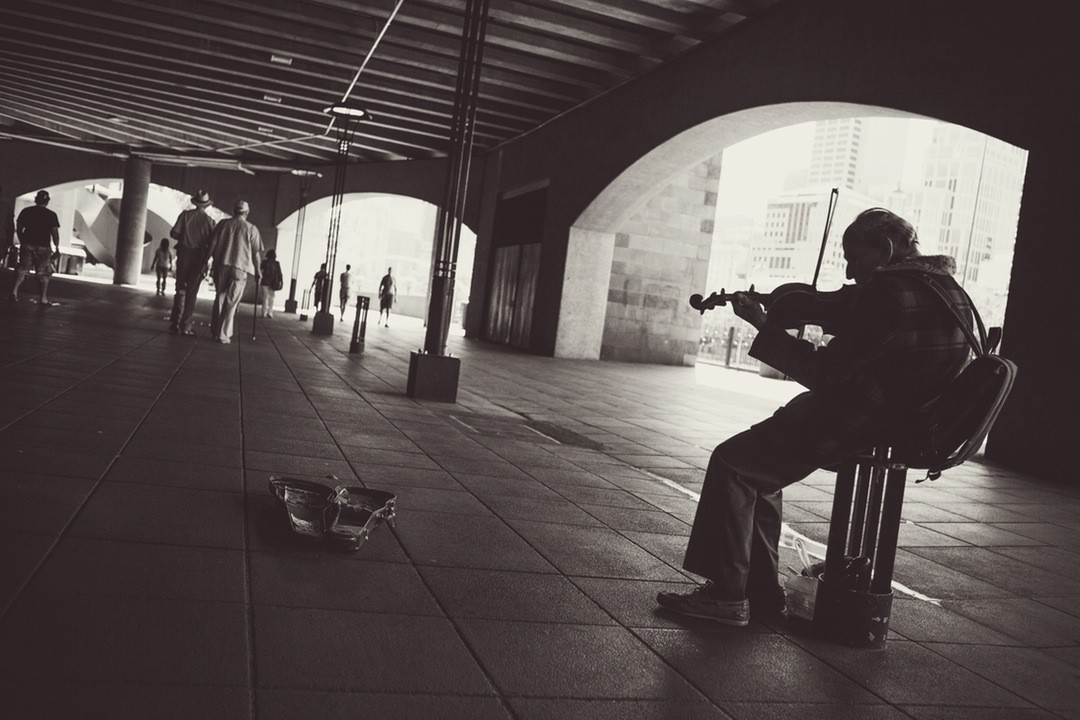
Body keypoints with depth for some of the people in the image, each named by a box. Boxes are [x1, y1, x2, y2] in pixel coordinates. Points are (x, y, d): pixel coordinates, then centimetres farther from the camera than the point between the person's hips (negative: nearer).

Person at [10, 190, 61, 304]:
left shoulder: (26, 211, 5)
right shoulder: (51, 215, -4)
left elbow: (19, 229, 8)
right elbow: (55, 232, -8)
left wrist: (22, 242, 20)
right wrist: (57, 248, -2)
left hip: (27, 244, 2)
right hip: (43, 247, -2)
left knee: (22, 268, 12)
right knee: (44, 273, 6)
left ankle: (14, 290, -4)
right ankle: (43, 298, 7)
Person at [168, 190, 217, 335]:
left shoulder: (185, 215, -2)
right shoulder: (210, 221, -4)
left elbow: (174, 233, -7)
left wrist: (184, 238, 11)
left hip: (184, 254, 1)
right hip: (200, 258, -1)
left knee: (180, 289, 10)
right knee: (192, 292, 5)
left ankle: (174, 323, 6)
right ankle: (185, 325, 4)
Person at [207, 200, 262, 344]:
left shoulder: (223, 224, 6)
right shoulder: (251, 229, 1)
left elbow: (212, 245, 5)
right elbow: (256, 253, 1)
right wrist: (257, 271, 10)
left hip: (221, 265, 3)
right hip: (240, 268, -3)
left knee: (219, 298, 15)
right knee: (231, 301, 1)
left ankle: (215, 331, 18)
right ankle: (223, 334, -1)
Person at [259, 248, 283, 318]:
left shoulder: (264, 262, -3)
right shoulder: (277, 263, -1)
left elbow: (261, 272, -4)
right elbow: (279, 274, -2)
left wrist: (259, 283, 1)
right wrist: (281, 282, 5)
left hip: (265, 283, -1)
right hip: (273, 284, 1)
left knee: (265, 297, 3)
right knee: (271, 298, 9)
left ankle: (264, 313, -2)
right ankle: (270, 312, 2)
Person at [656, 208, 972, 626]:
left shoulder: (890, 292, -20)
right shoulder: (948, 291, 12)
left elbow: (826, 372, -21)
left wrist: (765, 327, -13)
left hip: (855, 429, -11)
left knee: (733, 463, -5)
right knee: (760, 471, 19)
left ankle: (728, 595, -1)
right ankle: (761, 591, 20)